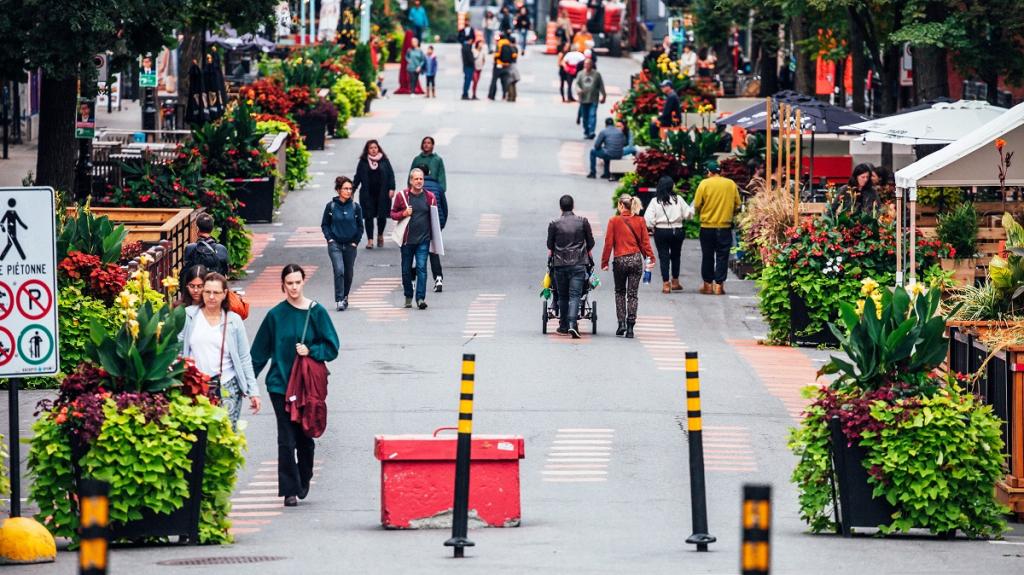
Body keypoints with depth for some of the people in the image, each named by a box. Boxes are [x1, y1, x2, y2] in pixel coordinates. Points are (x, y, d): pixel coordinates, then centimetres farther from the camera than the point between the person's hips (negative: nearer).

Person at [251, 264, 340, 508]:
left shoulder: (316, 312, 1)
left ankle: (302, 485, 28)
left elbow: (331, 347, 3)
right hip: (280, 385, -1)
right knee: (287, 439, -7)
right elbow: (260, 352, 5)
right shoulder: (276, 315, 1)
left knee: (305, 438, 9)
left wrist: (310, 351, -14)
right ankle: (290, 490, -5)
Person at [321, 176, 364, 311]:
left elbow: (360, 226, 9)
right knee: (339, 270, -17)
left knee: (349, 273, 10)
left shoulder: (355, 207, 0)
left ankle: (345, 297, 30)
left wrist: (355, 242, 1)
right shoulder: (331, 206, -3)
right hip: (335, 244, -2)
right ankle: (339, 300, -15)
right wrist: (330, 238, -6)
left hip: (350, 245, 2)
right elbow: (324, 225, 6)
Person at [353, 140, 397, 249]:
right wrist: (352, 190, 4)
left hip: (382, 194, 0)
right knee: (369, 216, -2)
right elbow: (358, 177, 8)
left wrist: (391, 189, -4)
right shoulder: (363, 162, 4)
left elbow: (391, 174, 4)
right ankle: (370, 240, 4)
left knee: (382, 215, 3)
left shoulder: (384, 161, 4)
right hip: (368, 194, 0)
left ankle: (380, 235, 29)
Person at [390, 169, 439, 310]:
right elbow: (393, 214, 7)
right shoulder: (402, 196, 0)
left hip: (423, 240, -1)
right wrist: (404, 214, -13)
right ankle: (408, 296, 24)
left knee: (421, 268, -10)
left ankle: (420, 298, -11)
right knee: (406, 270, 9)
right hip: (407, 239, 1)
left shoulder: (429, 197, 3)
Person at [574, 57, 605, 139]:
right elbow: (577, 83, 3)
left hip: (593, 100, -3)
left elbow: (601, 86, 7)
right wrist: (578, 89, -19)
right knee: (585, 117, 8)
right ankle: (586, 132, 19)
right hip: (583, 99, 3)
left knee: (592, 115, -14)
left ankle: (591, 132, -19)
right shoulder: (581, 74, 8)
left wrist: (603, 96, 7)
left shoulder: (596, 74, 3)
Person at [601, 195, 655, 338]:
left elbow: (608, 242, -4)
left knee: (620, 292, 17)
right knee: (632, 294, 5)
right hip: (636, 259, 2)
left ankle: (621, 322, 5)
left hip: (620, 260, -2)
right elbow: (645, 242, 1)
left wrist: (605, 262, 0)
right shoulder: (640, 221, 2)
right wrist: (650, 258, 4)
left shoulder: (614, 221, -5)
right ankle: (630, 327, -1)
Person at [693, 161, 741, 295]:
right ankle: (719, 285, 0)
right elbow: (737, 206, 5)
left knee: (707, 256, 10)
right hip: (725, 227, 1)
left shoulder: (704, 184, -7)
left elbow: (697, 205, -6)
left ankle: (708, 284, 14)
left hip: (707, 226, -1)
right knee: (722, 256, 5)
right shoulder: (731, 184, 0)